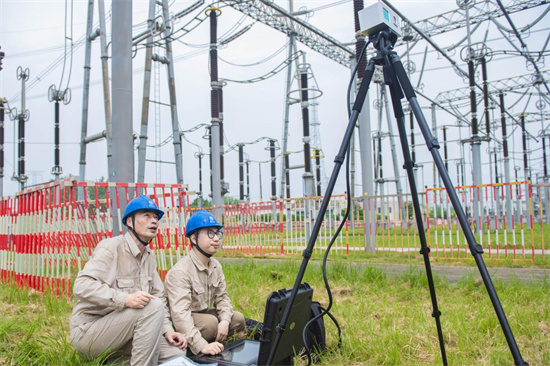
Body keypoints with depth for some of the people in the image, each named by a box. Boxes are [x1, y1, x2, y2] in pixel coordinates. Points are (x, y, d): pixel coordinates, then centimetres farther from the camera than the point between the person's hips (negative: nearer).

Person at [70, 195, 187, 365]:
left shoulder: (148, 256, 10)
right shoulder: (111, 247, -15)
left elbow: (159, 295, 8)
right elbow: (82, 286, -27)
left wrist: (167, 329, -6)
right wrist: (125, 299, -38)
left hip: (119, 329, 8)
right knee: (152, 305, -28)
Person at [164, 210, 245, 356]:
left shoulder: (216, 266, 1)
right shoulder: (180, 271, -28)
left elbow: (222, 297, 3)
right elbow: (180, 314, -37)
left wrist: (225, 321, -18)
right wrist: (202, 345, -44)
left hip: (204, 312, 8)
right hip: (183, 321, -8)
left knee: (238, 319, -7)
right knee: (210, 322, -32)